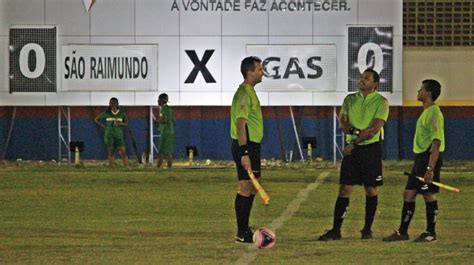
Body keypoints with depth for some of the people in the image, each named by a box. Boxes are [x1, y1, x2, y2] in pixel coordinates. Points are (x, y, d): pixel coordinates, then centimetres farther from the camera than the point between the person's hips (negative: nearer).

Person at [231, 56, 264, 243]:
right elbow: (240, 123, -22)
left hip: (252, 146, 10)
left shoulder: (250, 92, 17)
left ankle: (245, 231, 18)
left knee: (251, 189, 13)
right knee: (245, 188, -8)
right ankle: (242, 234, -6)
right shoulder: (244, 93, -16)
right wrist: (244, 153, -26)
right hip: (246, 146, -10)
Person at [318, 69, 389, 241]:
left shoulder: (381, 102, -4)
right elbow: (342, 124, 3)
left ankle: (367, 229, 13)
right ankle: (336, 230, -2)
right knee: (344, 189, -1)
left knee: (371, 189, 2)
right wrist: (355, 131, -16)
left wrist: (354, 142, -13)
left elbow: (375, 129, -13)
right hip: (352, 149, 3)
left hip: (371, 148, -3)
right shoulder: (350, 99, 11)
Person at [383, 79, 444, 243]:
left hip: (429, 158, -10)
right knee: (408, 194, 10)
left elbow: (436, 143, -21)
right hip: (420, 158, 10)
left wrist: (430, 169, -25)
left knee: (429, 195, -2)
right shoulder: (426, 113, 15)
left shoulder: (434, 114, -16)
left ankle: (431, 233, 8)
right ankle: (402, 232, 15)